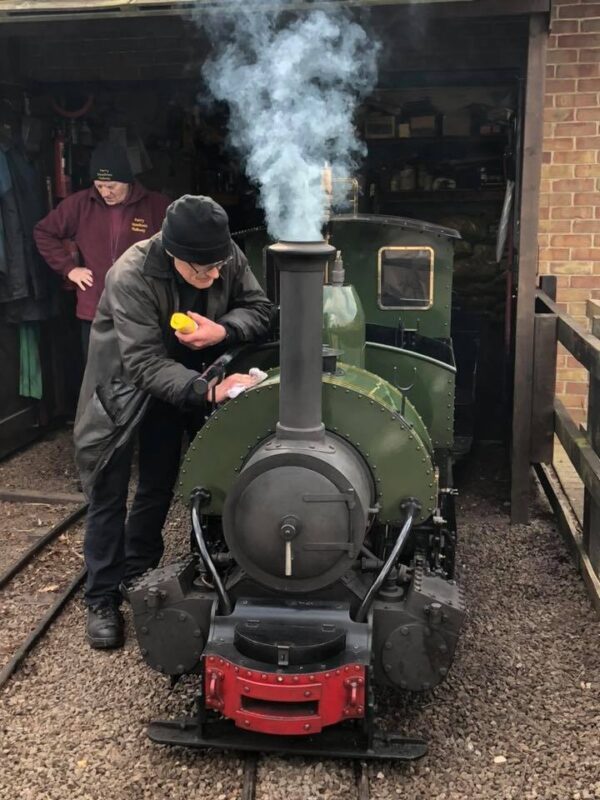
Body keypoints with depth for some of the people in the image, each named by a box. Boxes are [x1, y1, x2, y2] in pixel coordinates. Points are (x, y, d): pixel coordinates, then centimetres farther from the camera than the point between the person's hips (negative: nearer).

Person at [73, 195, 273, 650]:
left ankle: (137, 577, 36)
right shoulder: (131, 277, -35)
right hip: (122, 385, -5)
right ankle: (102, 599, 15)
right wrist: (209, 391, -49)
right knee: (108, 494, 0)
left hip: (178, 383, 5)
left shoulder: (229, 259, -20)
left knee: (159, 486, 15)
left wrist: (221, 330, -32)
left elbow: (260, 311, -10)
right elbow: (146, 364, -36)